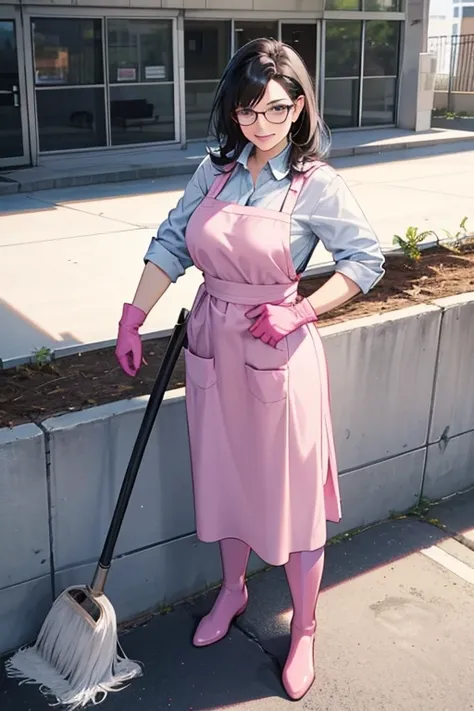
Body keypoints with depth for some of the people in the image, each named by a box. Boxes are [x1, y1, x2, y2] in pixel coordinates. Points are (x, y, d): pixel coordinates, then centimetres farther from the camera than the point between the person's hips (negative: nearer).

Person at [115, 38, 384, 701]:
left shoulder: (317, 185, -10)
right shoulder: (214, 171, 3)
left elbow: (366, 259, -7)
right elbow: (172, 242, 6)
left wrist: (302, 310, -17)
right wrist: (133, 316, 0)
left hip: (278, 355, -4)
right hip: (214, 347, 5)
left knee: (292, 491, 5)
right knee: (225, 477, 19)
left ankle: (304, 631, 26)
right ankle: (233, 590, 44)